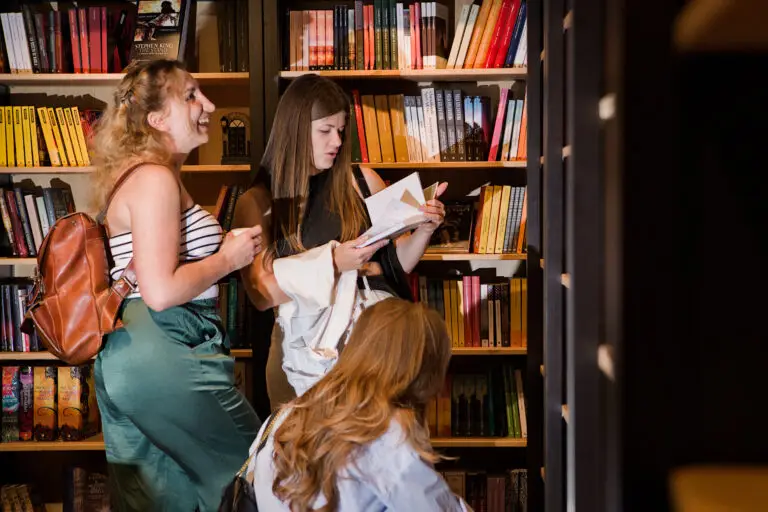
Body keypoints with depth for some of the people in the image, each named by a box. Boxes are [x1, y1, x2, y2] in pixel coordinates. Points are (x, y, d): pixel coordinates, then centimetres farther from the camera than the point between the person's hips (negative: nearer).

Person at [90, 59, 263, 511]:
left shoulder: (159, 176, 16)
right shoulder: (154, 178, -15)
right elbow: (161, 291, -23)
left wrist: (226, 247, 12)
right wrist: (229, 258, -10)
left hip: (133, 355, 10)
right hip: (162, 356, -10)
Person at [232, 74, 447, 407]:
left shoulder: (363, 182, 10)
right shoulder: (256, 203, 3)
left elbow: (399, 263, 17)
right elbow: (261, 295, -5)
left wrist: (423, 230, -2)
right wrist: (333, 265, -15)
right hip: (307, 339, -2)